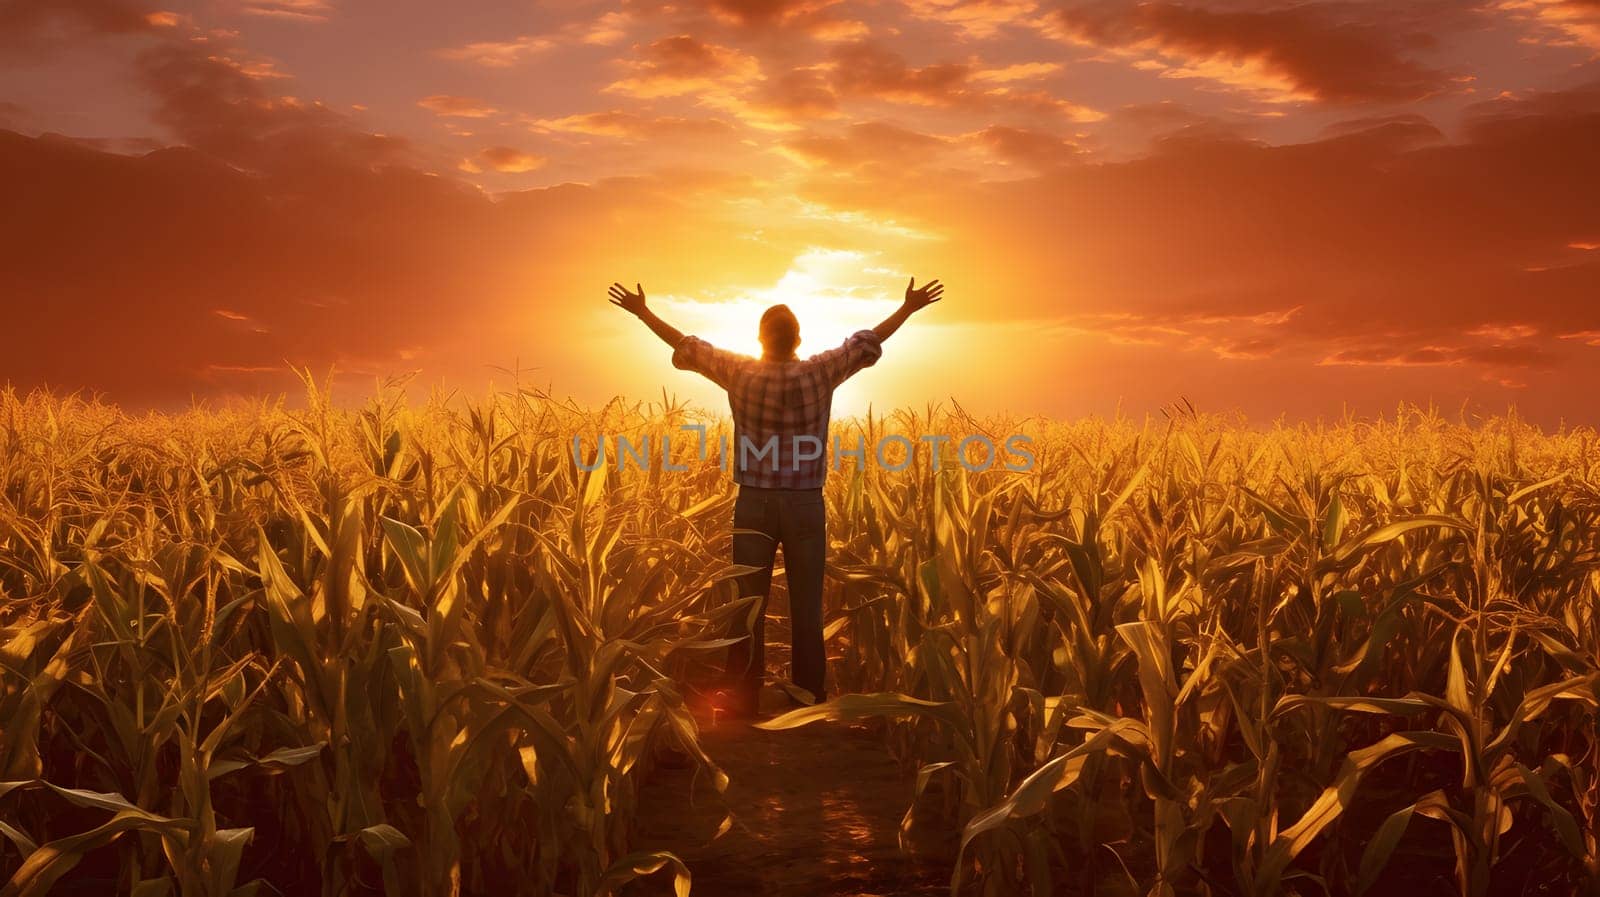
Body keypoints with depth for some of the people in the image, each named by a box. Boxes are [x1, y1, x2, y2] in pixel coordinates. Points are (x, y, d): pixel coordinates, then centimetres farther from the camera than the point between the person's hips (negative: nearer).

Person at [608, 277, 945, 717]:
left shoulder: (739, 373, -2)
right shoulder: (821, 372, -4)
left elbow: (687, 345, 9)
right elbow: (867, 341, 8)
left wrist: (643, 312, 22)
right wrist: (909, 308, 21)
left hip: (753, 503, 1)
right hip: (806, 505, 0)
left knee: (749, 606, 6)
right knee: (807, 609, 6)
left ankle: (741, 702, 12)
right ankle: (811, 701, 13)